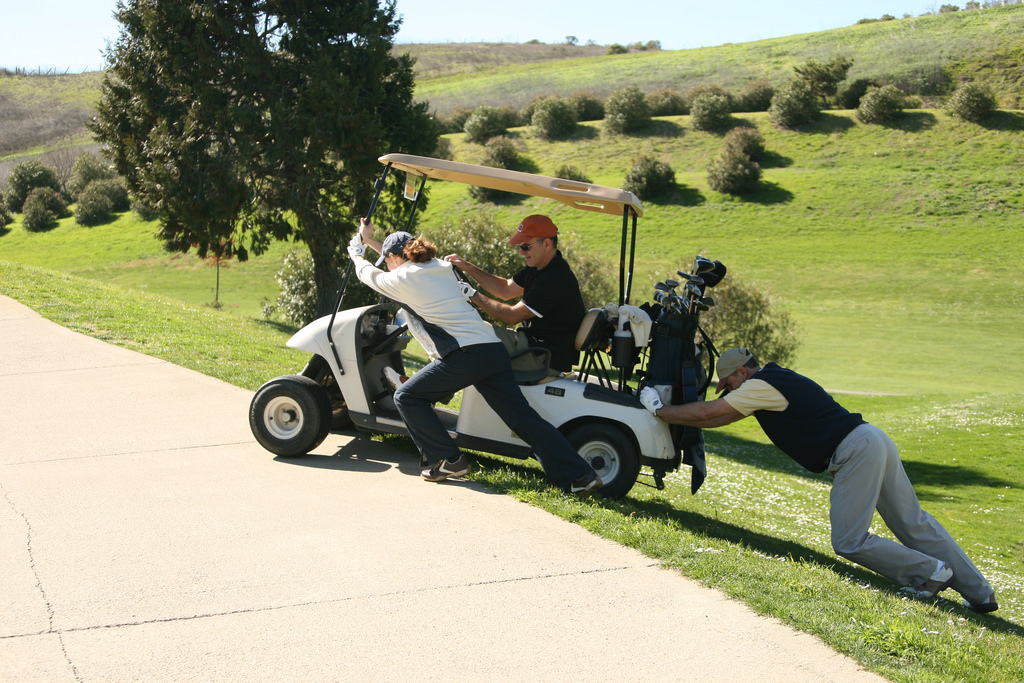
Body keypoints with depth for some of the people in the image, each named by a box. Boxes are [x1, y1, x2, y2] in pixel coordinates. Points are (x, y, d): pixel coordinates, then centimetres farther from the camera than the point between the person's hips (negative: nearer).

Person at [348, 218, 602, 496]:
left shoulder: (403, 278, 3)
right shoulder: (440, 268, 23)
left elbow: (368, 273, 25)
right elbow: (403, 259, 44)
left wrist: (356, 252, 46)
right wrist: (370, 241, 53)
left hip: (465, 355, -7)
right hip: (494, 351, 7)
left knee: (407, 396, 10)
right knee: (524, 418, 4)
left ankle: (449, 460, 4)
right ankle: (581, 475, -4)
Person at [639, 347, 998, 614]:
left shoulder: (760, 385, -7)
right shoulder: (776, 379, 22)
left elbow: (707, 414, -9)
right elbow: (713, 412, 28)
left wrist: (659, 409, 3)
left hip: (855, 451, -10)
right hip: (873, 440, 10)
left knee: (849, 542, -7)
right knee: (914, 525, 13)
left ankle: (930, 571, 3)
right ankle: (979, 593, 17)